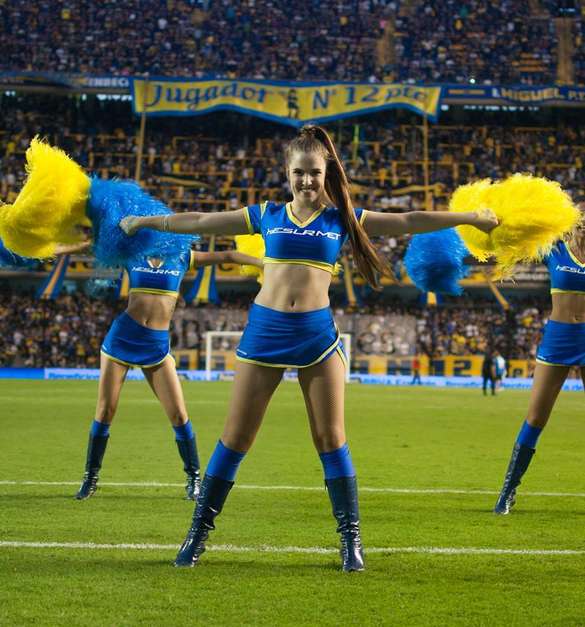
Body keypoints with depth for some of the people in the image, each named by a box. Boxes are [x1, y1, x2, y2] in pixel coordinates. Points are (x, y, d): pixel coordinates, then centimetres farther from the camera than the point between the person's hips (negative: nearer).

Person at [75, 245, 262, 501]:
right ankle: (90, 477, 13)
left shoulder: (182, 257, 7)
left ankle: (194, 478, 9)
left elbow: (226, 256, 8)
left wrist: (267, 263, 4)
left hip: (157, 344, 0)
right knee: (105, 410, 1)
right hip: (122, 337, 0)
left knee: (178, 413, -4)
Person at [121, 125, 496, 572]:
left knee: (331, 438, 0)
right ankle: (199, 533, 11)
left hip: (317, 334, 0)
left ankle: (352, 538, 7)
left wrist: (469, 218, 3)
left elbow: (408, 222, 5)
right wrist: (147, 222, 21)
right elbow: (201, 223, 15)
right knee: (235, 438, 2)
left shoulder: (342, 219, 6)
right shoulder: (267, 216, 8)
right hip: (264, 331, 1)